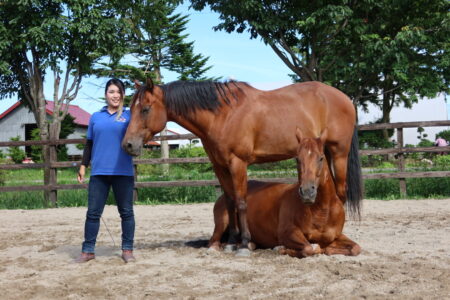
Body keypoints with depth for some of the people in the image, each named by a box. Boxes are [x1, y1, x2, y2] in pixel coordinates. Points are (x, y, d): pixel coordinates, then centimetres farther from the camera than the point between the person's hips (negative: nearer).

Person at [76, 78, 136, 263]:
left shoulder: (129, 115, 4)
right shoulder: (96, 117, 11)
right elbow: (89, 143, 15)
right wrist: (83, 165, 9)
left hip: (123, 172, -2)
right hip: (99, 172, 2)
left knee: (126, 212, 5)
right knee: (93, 212, 4)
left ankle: (127, 250, 16)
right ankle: (88, 250, 13)